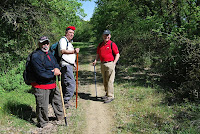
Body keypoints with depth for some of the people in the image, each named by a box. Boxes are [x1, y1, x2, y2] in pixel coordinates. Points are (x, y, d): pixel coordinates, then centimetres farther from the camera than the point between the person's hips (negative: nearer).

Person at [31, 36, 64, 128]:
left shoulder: (50, 55, 11)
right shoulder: (36, 56, -18)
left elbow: (56, 64, 17)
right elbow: (41, 73, -25)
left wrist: (57, 68, -9)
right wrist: (53, 73, -16)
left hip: (52, 84, 9)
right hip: (41, 86, -9)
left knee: (57, 100, 24)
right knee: (43, 106, 3)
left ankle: (60, 115, 46)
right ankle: (43, 123, 21)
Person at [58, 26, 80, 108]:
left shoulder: (69, 42, 25)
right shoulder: (63, 40, -6)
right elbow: (62, 51, -24)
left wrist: (73, 62, 28)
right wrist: (74, 51, -31)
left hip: (69, 65, 10)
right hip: (65, 65, -10)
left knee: (65, 84, 13)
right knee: (71, 84, -14)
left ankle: (64, 101, 20)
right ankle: (65, 101, -7)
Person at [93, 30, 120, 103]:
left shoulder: (112, 44, -4)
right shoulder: (100, 45, 13)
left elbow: (117, 55, -5)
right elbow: (98, 54, 21)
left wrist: (113, 63, -13)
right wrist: (95, 60, 4)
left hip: (110, 64, -6)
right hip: (102, 64, 7)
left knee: (110, 81, -8)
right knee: (104, 81, 14)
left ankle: (110, 96, -3)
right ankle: (107, 94, 27)